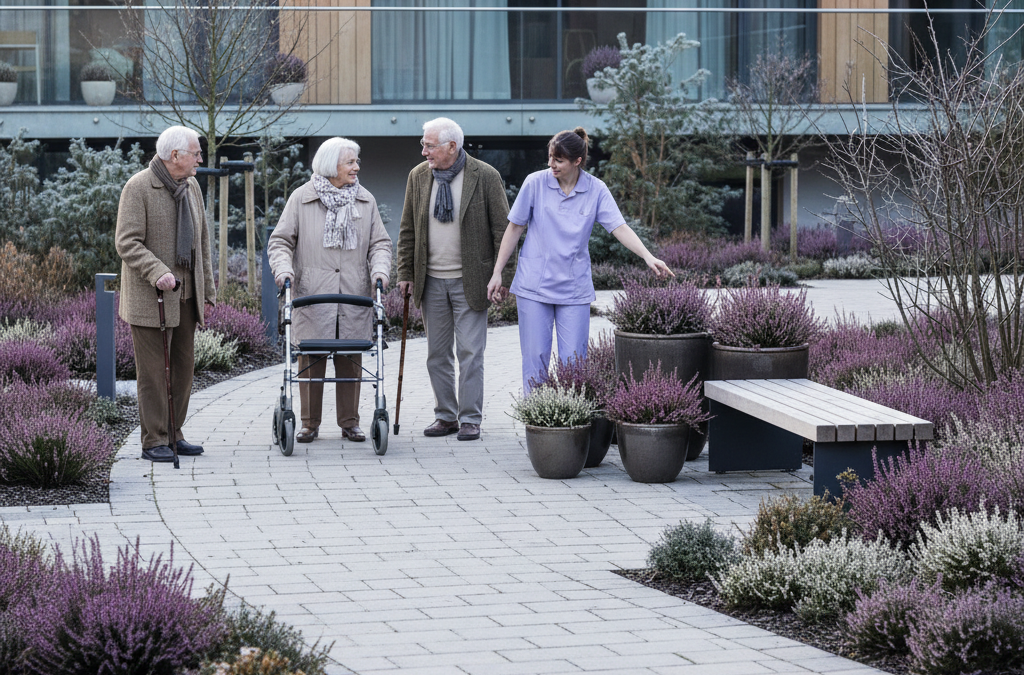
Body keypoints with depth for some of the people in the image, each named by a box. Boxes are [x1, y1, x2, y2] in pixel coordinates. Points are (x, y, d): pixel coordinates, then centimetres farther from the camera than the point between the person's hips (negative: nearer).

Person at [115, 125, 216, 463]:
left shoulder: (191, 187, 13)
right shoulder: (138, 188, -11)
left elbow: (201, 241, 19)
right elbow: (126, 243, -17)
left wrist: (207, 291, 16)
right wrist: (158, 273, -29)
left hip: (185, 296, 7)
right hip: (151, 297, -7)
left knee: (183, 366, 8)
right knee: (154, 371, -5)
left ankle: (173, 435, 16)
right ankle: (153, 441, -1)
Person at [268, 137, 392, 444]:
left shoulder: (365, 201, 12)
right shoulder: (301, 199, 4)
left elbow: (380, 243, 13)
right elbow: (280, 241, 5)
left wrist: (380, 269, -6)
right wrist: (283, 268, -13)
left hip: (354, 297, 2)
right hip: (312, 296, -2)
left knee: (351, 360, 3)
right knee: (311, 359, 0)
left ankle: (350, 422, 13)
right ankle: (309, 424, 9)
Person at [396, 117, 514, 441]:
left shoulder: (485, 177, -7)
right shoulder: (418, 177, 6)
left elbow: (502, 229, -4)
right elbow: (408, 230, 11)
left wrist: (502, 276, -8)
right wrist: (405, 274, 7)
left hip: (469, 280, -4)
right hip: (431, 281, 4)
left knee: (470, 352, -3)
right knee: (437, 353, 8)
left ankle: (470, 418, 4)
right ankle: (445, 415, 17)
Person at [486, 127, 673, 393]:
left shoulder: (596, 190, -3)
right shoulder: (536, 183, -4)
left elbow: (619, 228, -9)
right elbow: (514, 228, 3)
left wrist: (648, 257, -25)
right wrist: (497, 273, 3)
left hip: (574, 289, 1)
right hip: (534, 286, -1)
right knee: (535, 358, 0)